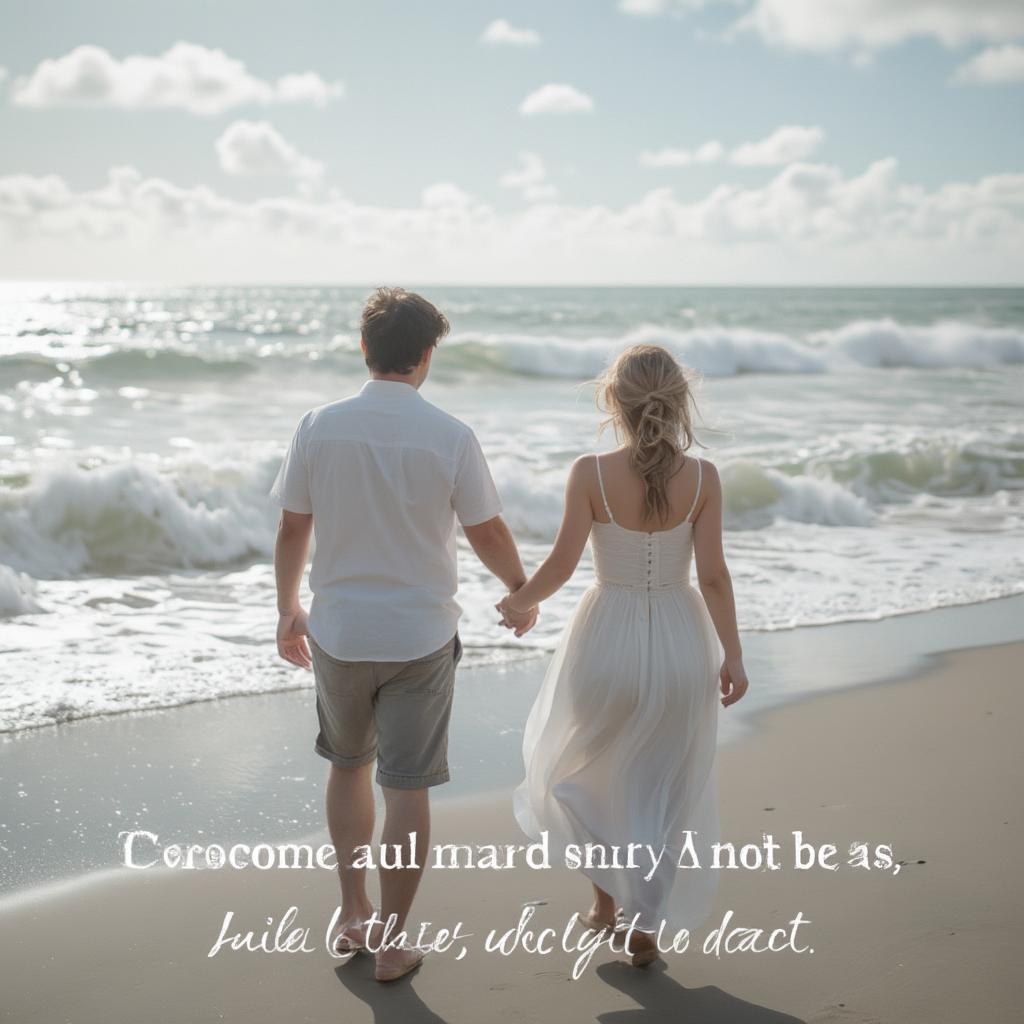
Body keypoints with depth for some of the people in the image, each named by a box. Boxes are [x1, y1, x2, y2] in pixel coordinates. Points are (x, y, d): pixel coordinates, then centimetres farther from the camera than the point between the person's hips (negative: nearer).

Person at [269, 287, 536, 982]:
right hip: (421, 637, -2)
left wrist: (288, 611, 15)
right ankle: (391, 944, 15)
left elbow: (292, 530, 1)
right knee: (407, 788, 7)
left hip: (339, 632, 2)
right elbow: (488, 535, -3)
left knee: (348, 767, 23)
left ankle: (352, 916, 32)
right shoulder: (451, 437, -12)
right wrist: (523, 592, 16)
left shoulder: (319, 427, -7)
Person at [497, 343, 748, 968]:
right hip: (681, 642, 1)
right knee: (664, 790, 16)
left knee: (583, 768, 25)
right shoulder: (702, 478, -9)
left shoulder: (591, 474, -14)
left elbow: (562, 565, -10)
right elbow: (714, 576, -9)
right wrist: (733, 655, 1)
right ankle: (644, 926, 20)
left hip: (609, 640, -1)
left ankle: (610, 895, 26)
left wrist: (520, 602, 9)